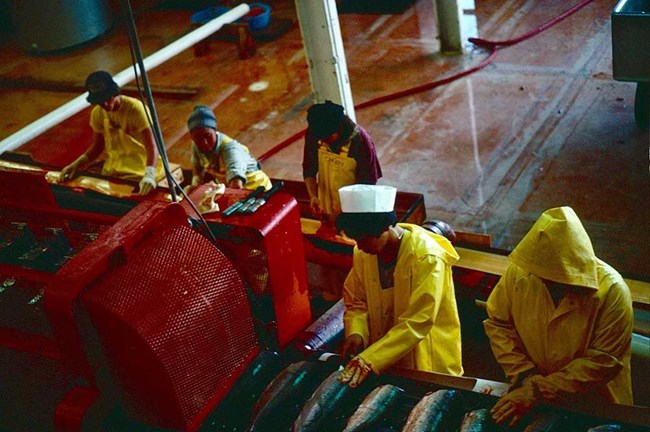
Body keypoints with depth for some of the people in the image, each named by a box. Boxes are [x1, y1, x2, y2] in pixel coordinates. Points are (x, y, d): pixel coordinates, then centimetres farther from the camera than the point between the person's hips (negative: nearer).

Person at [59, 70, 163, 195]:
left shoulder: (135, 108, -20)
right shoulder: (97, 113, -2)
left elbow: (152, 146, -28)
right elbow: (97, 146, 10)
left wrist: (149, 174, -45)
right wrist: (76, 164, -7)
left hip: (140, 168, -6)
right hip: (113, 168, 6)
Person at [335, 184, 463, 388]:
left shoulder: (427, 258, -25)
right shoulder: (363, 253, -6)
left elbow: (416, 324, -28)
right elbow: (356, 302, 4)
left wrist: (370, 360, -34)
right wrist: (356, 332, -17)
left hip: (427, 363, -5)